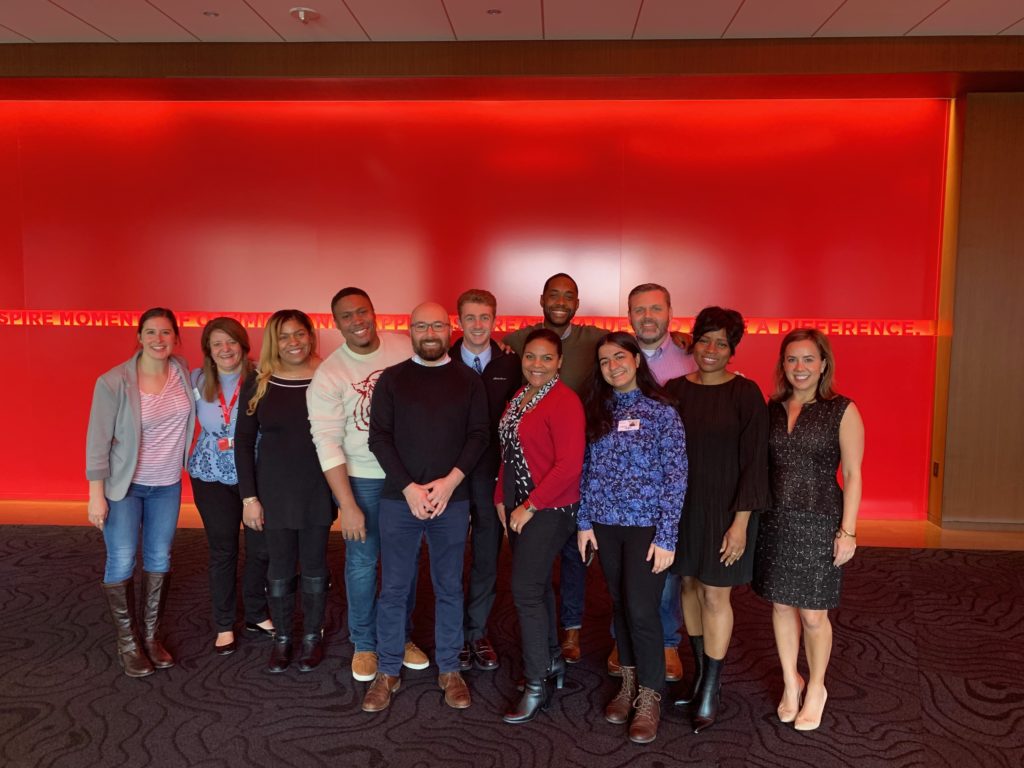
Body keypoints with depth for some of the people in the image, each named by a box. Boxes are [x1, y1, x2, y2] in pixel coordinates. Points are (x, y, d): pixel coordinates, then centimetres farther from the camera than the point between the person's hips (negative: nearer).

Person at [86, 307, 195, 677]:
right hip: (124, 484, -4)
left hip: (167, 484, 4)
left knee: (159, 559, 11)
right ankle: (128, 643, 20)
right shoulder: (114, 382, -17)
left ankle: (151, 636, 27)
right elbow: (98, 440, -14)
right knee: (121, 562, 2)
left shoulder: (184, 372, -6)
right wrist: (96, 494, -15)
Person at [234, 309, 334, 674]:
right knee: (280, 568, 12)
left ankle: (312, 636, 31)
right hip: (274, 489, 1)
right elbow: (243, 442, 0)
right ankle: (281, 638, 31)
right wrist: (249, 496, -3)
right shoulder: (258, 384, -3)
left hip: (318, 489, -1)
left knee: (313, 566, 12)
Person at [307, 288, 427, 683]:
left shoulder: (406, 348, -6)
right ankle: (364, 644, 28)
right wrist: (347, 506, -15)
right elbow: (328, 444, -13)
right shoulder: (328, 375, -13)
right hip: (362, 479, -2)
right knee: (362, 563, 8)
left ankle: (401, 636, 33)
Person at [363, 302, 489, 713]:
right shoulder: (391, 379, 3)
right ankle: (388, 671, 21)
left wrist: (449, 482, -13)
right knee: (393, 588, 6)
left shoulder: (468, 381, 5)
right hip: (398, 499, 0)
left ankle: (449, 669, 24)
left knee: (449, 587, 10)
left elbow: (479, 435, -1)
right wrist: (409, 487, -12)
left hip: (452, 500, 1)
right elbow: (379, 437, -2)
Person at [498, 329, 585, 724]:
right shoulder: (519, 398, 10)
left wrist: (530, 506, -18)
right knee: (537, 585, 17)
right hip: (519, 507, 8)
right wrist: (502, 498, 8)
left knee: (526, 591, -6)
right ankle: (552, 662, 34)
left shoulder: (564, 402, -16)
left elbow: (569, 465, -22)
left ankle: (537, 685, 8)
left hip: (548, 509, -8)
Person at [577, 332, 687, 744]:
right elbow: (587, 469, 9)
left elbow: (676, 476, -9)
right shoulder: (596, 409, 5)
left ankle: (650, 698, 15)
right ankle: (629, 684, 29)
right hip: (606, 524, 4)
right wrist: (585, 521, 4)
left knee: (641, 610, -3)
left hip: (646, 525, -4)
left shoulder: (661, 411, -8)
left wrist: (667, 535, -12)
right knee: (620, 605, 13)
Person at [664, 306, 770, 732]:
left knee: (715, 595, 2)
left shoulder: (745, 393, -9)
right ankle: (700, 674, 30)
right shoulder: (675, 389, 2)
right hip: (681, 503, 4)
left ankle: (710, 694, 15)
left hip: (725, 507, -4)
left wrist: (740, 522, -14)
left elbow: (754, 461, -10)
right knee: (690, 585, 12)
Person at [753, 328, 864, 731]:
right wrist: (751, 516, 4)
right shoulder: (771, 410, 4)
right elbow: (760, 467, 8)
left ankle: (815, 688, 29)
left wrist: (848, 531, -9)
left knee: (813, 614, 5)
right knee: (781, 605, 13)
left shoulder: (842, 411, -6)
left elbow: (852, 476, -6)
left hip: (818, 523, -3)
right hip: (774, 521, 4)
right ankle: (790, 682, 33)